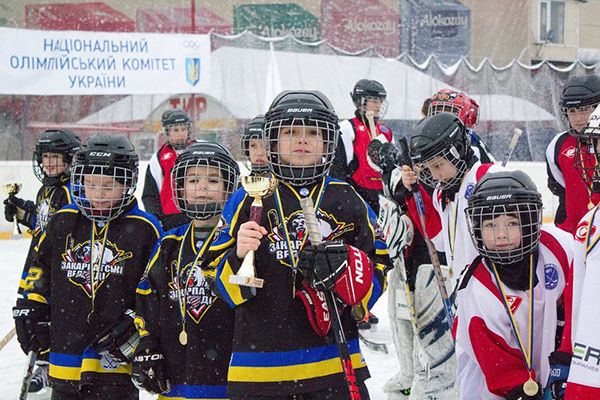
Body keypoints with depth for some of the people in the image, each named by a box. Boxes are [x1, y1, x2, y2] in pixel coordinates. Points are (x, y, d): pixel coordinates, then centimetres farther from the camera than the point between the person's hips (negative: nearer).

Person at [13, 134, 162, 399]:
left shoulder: (143, 229, -5)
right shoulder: (63, 222, 5)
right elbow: (40, 268, 19)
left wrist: (137, 323, -9)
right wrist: (29, 308, 12)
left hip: (113, 357, -4)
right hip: (64, 355, 4)